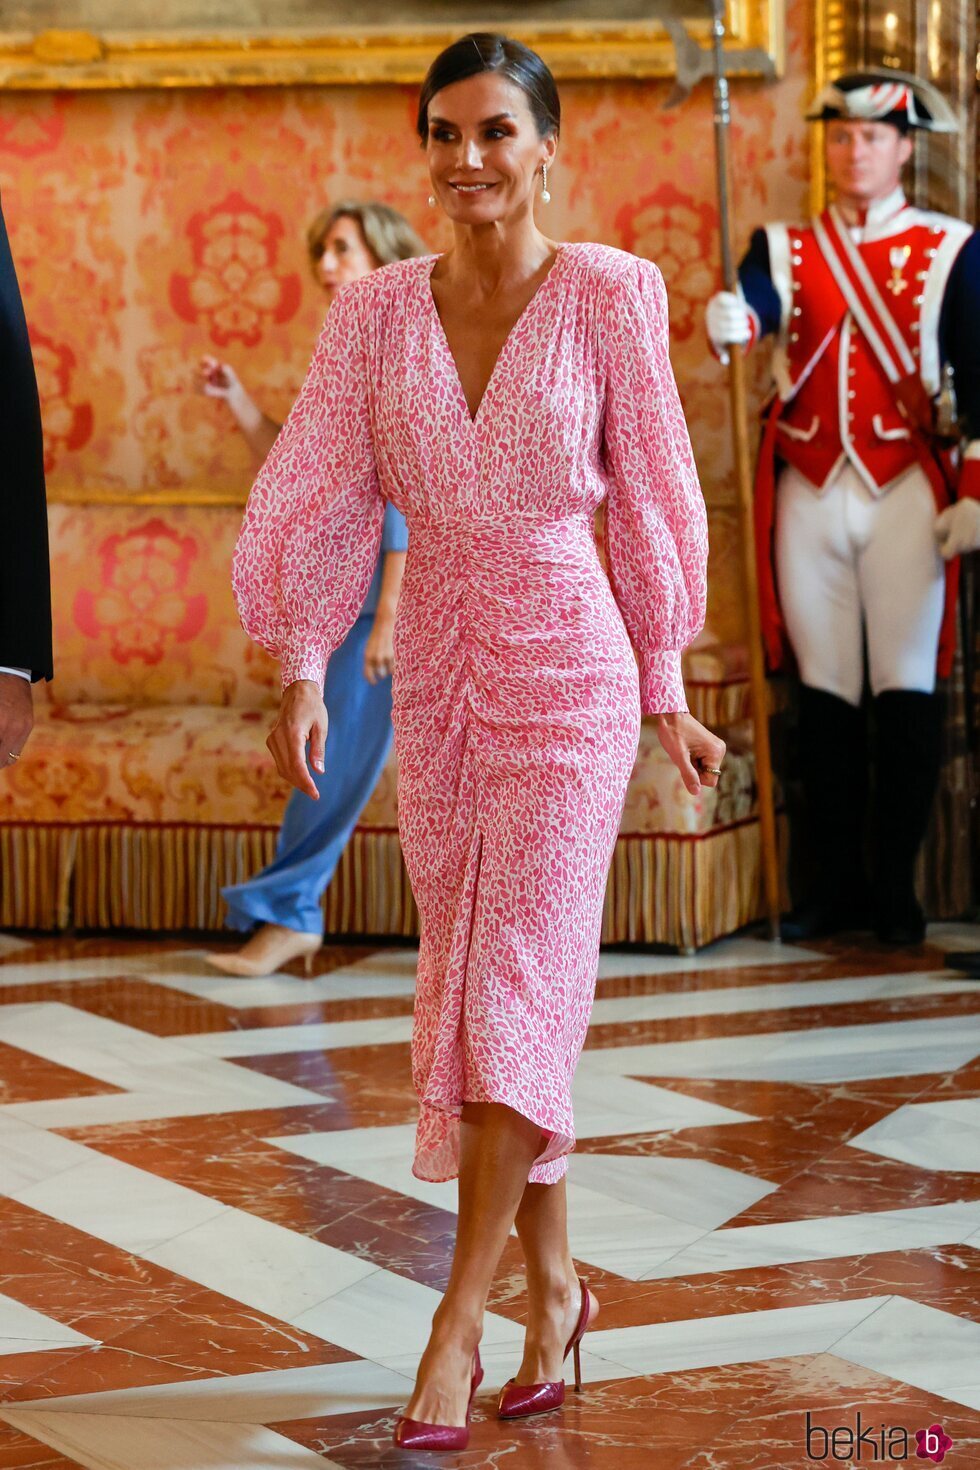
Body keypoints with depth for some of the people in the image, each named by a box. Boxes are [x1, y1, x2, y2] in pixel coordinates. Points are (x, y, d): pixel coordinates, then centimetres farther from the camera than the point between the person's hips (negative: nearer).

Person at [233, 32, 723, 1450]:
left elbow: (653, 497, 0)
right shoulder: (376, 309, 2)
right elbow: (323, 494, 2)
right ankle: (554, 1281, 23)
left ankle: (460, 1321, -3)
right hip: (434, 673, 4)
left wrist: (669, 697, 4)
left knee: (518, 986, -8)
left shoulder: (610, 295, -6)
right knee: (468, 986, 9)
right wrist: (302, 669, -8)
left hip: (568, 667, -4)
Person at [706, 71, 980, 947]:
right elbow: (753, 301, -12)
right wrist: (731, 320, -36)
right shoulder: (786, 248, 9)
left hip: (905, 491, -2)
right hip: (809, 489, 2)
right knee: (825, 691, 5)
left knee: (906, 687, -3)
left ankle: (897, 890, 4)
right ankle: (836, 883, 11)